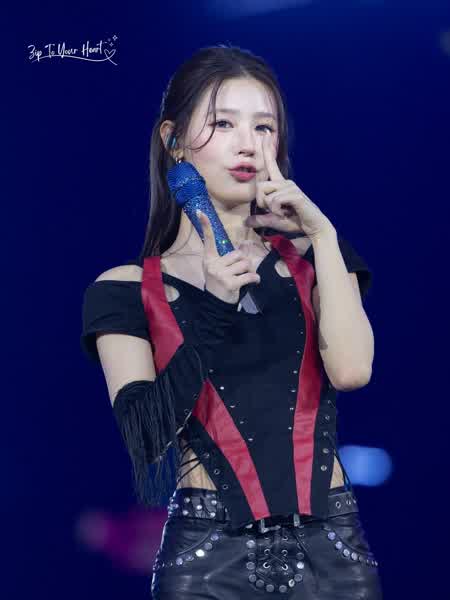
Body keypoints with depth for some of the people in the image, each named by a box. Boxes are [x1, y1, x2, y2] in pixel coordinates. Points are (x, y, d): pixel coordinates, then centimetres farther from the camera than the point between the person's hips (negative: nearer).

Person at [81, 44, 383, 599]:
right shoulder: (127, 289, 3)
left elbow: (350, 371, -8)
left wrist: (323, 235, -8)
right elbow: (144, 435, -10)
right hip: (209, 550, -2)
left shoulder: (311, 256, 9)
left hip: (330, 542, 2)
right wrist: (211, 308, -14)